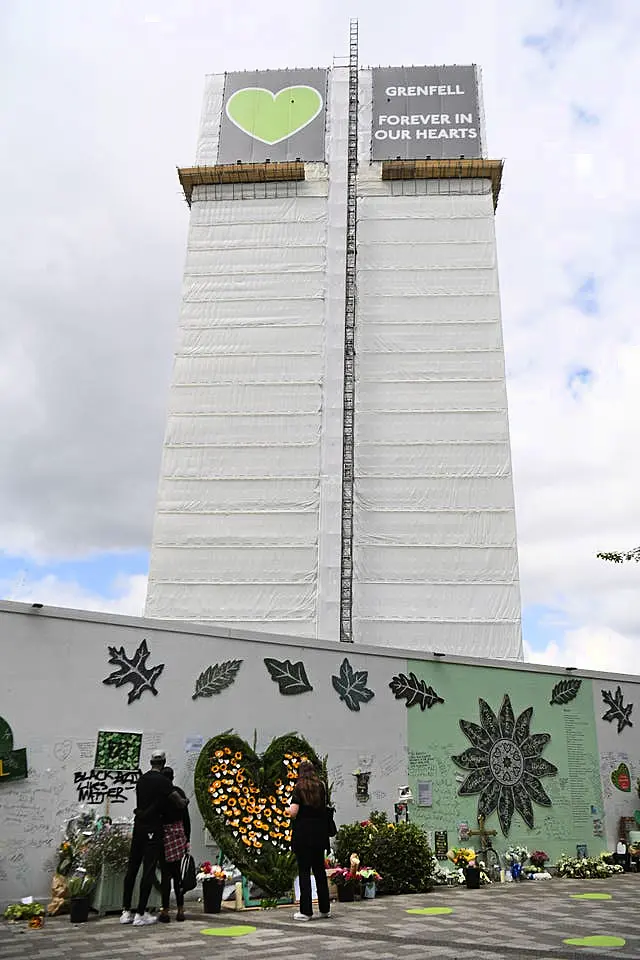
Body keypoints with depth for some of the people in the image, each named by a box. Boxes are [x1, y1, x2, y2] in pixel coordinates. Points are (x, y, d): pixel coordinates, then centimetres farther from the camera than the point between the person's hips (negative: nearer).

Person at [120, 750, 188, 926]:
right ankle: (141, 914, 0)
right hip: (153, 828, -7)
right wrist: (185, 801, 9)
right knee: (148, 870, -2)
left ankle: (126, 911, 15)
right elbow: (179, 802, -14)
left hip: (138, 825, 7)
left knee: (132, 868, 11)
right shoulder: (162, 781, -11)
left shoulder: (141, 780, 11)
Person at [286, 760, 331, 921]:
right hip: (319, 833, 5)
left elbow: (293, 812, -16)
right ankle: (325, 909, 19)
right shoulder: (321, 787, 6)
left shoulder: (299, 788, -9)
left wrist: (288, 811, 5)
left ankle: (306, 911, 4)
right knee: (320, 870, 13)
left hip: (303, 834, -5)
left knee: (304, 871, 2)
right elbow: (324, 808, 12)